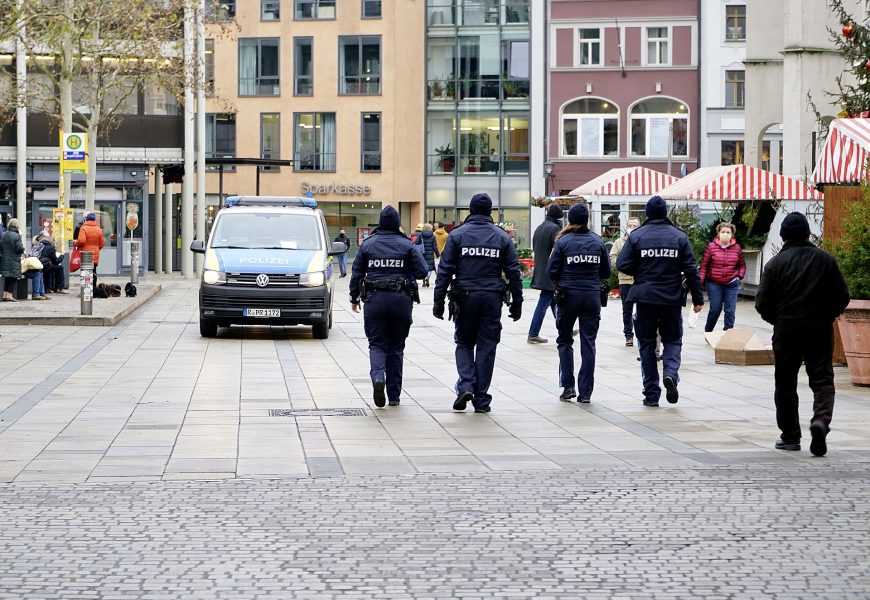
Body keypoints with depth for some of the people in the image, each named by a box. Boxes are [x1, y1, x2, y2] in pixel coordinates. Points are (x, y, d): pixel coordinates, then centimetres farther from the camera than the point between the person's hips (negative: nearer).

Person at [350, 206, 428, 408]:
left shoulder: (367, 244, 1)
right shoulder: (406, 245, -2)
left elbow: (356, 273, 3)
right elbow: (421, 271, -6)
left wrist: (354, 298, 14)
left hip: (375, 300, 0)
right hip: (401, 300, 0)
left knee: (377, 344, 5)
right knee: (396, 347, 10)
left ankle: (378, 376, -25)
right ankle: (394, 395, 12)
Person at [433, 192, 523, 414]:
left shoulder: (457, 235, 0)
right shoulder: (502, 238, 4)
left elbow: (445, 271, -3)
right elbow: (514, 273, 5)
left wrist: (438, 302, 0)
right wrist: (517, 303, 12)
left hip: (465, 298, -1)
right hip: (492, 298, 1)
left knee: (464, 343, 14)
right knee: (486, 347, 6)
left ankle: (466, 386, -6)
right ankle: (481, 399, 6)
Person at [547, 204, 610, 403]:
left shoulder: (563, 241, -8)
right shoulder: (598, 241, 0)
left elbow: (552, 271, -6)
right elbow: (606, 272, 6)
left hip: (568, 295, -2)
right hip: (592, 296, 2)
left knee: (565, 341, 13)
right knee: (588, 343, 6)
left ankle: (568, 386, 2)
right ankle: (585, 392, 4)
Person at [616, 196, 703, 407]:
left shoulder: (636, 236, -4)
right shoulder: (679, 237, -2)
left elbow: (622, 265, -8)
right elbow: (691, 269, -2)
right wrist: (698, 298, 4)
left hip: (645, 299, 0)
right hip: (671, 300, 0)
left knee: (647, 344, 9)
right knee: (673, 340, 14)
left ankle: (651, 393, 8)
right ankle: (670, 373, -15)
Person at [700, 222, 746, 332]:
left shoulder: (737, 248, 3)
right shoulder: (711, 247, -3)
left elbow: (742, 265, 15)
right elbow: (704, 265, -1)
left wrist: (739, 276, 0)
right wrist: (701, 282, -5)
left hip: (731, 284, 1)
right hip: (714, 284, -1)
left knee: (730, 311, -2)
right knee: (715, 309, 2)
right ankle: (707, 332, 24)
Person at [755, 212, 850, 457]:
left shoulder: (776, 263, -5)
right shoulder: (826, 260, -1)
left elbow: (762, 303, -6)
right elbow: (842, 296, 1)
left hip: (786, 331, -1)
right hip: (820, 330, 1)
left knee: (785, 384, 11)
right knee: (822, 379, 4)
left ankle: (790, 436, 13)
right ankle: (821, 419, -22)